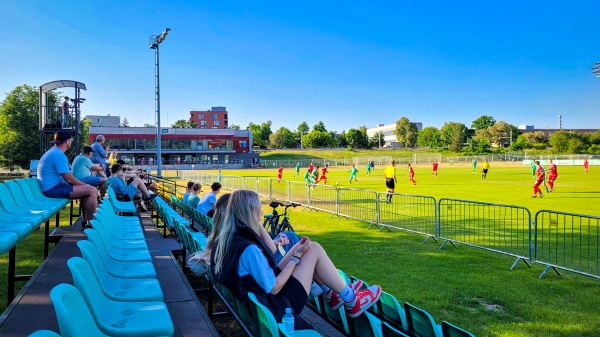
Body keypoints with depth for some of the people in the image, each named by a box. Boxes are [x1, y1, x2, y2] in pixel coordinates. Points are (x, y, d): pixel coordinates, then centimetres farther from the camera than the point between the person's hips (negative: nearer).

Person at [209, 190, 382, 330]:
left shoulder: (228, 238, 0)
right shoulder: (248, 249, -30)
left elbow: (271, 250, 10)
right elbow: (274, 288, -22)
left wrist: (258, 224, 2)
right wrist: (296, 257, -15)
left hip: (259, 296, 9)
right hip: (275, 307, -9)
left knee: (306, 247, 13)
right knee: (314, 249, -8)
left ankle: (331, 295, 23)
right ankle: (352, 301, 6)